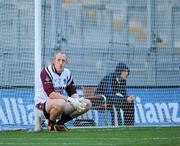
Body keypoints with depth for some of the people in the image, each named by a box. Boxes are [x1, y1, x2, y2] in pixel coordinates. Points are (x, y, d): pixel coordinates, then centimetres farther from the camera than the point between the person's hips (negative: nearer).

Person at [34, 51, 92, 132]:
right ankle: (51, 124, -9)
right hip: (42, 104, -7)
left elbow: (73, 92, 9)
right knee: (60, 103, -41)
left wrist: (78, 100, -15)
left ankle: (60, 123, 4)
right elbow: (51, 94, -26)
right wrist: (69, 99, -32)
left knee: (87, 104, -3)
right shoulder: (46, 72, -15)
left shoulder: (67, 73, 8)